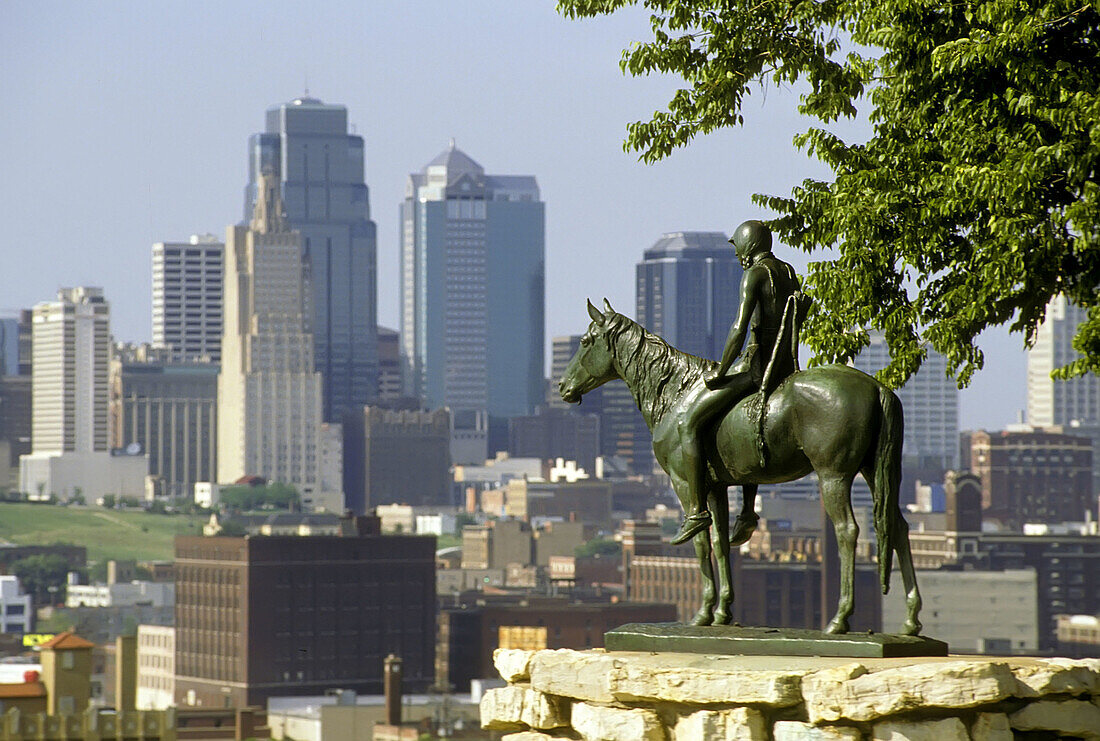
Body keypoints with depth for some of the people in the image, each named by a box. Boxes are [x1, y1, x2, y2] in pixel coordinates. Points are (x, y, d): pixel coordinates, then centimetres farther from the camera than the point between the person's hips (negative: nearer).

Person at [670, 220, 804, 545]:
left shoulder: (755, 274, -13)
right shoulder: (789, 272, 14)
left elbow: (740, 327, -21)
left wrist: (721, 373, -14)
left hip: (757, 362, -9)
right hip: (787, 365, 9)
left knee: (690, 425, -2)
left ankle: (697, 510, -5)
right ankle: (748, 511, 28)